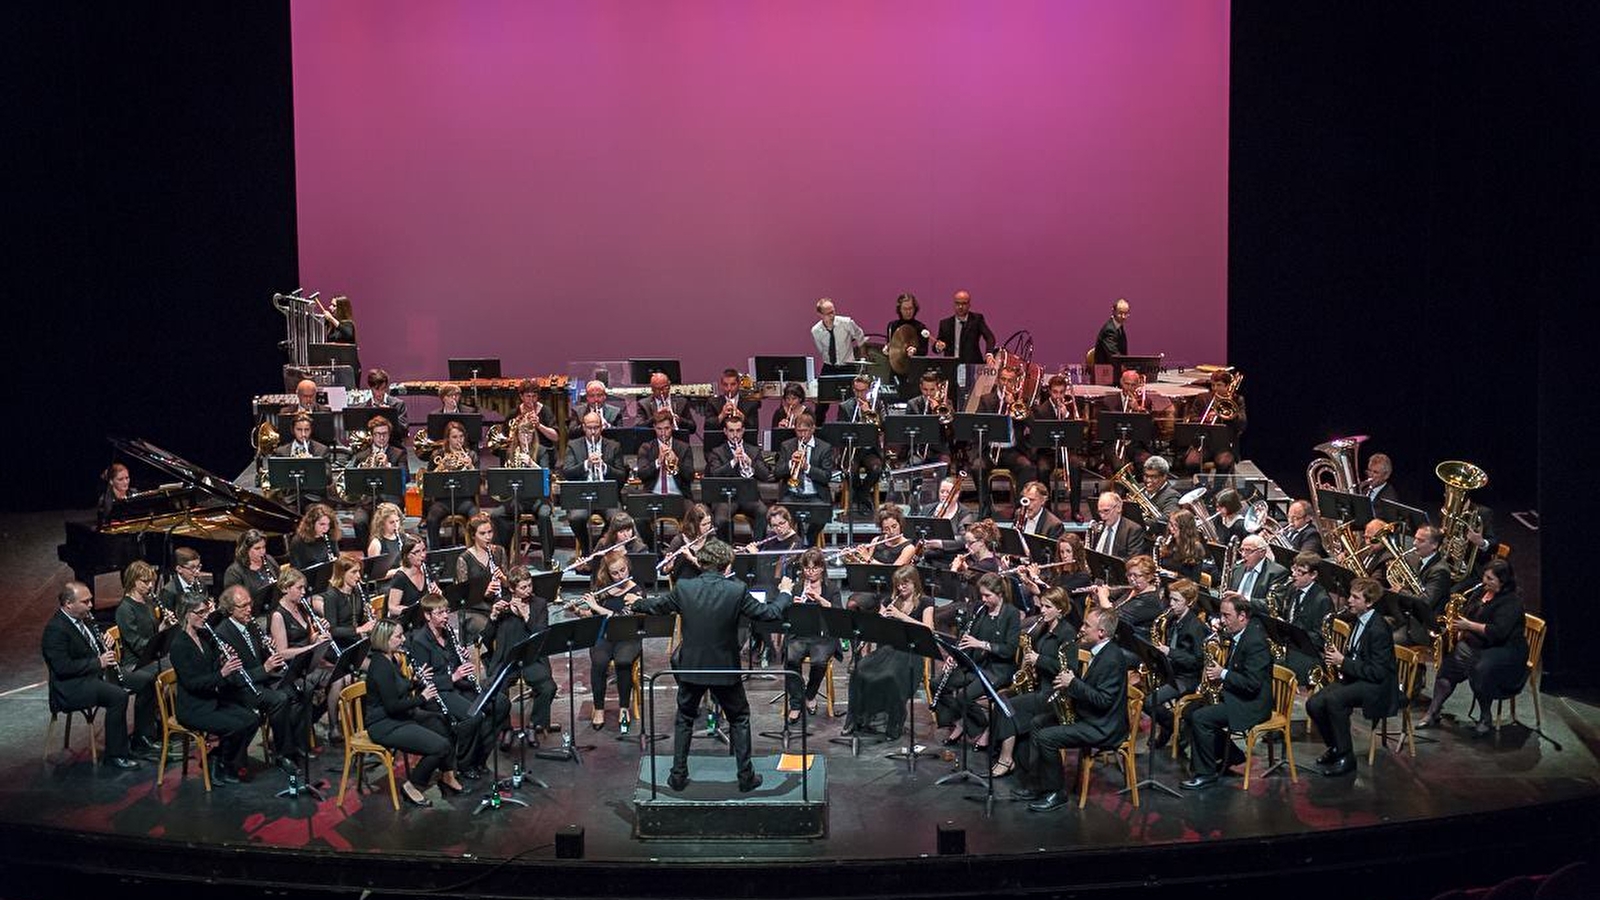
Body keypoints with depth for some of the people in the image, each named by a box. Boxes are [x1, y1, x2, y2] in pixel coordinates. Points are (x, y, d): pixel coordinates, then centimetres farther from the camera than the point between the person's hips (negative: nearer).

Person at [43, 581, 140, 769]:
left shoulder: (82, 620, 11)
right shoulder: (55, 629, -17)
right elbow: (63, 667, -24)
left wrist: (106, 653, 3)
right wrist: (98, 662, -21)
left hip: (93, 676, 10)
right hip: (71, 689, -10)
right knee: (118, 696, -28)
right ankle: (115, 755, -19)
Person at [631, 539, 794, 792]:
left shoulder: (683, 588, -10)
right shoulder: (737, 591, -16)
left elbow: (656, 606, 7)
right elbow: (770, 614, -7)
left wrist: (635, 604, 29)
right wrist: (785, 593, 12)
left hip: (690, 667, 2)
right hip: (725, 669, -2)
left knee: (685, 719, 20)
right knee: (739, 719, 16)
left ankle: (678, 776, 22)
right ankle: (746, 777, 18)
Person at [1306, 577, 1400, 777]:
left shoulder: (1379, 629, -19)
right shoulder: (1359, 621, 9)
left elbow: (1377, 672, -22)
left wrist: (1343, 661, -21)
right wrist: (1336, 657, 2)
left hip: (1378, 686, -9)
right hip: (1355, 678, 9)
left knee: (1334, 699, -33)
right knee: (1313, 704, -12)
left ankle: (1346, 757, -20)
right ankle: (1335, 746, 11)